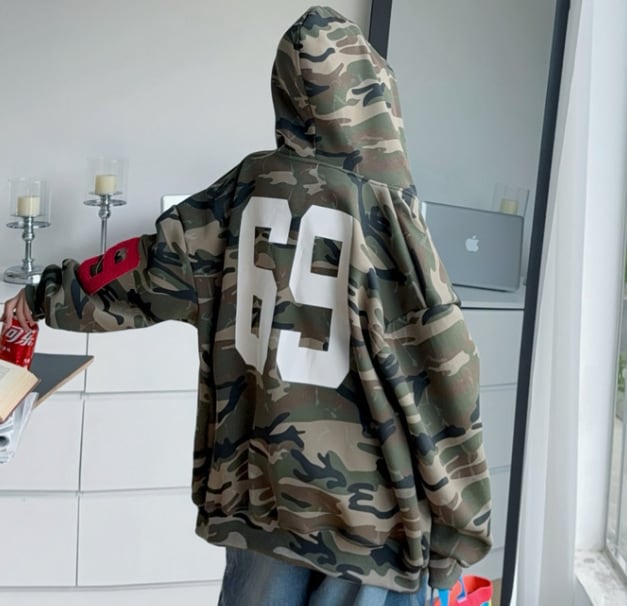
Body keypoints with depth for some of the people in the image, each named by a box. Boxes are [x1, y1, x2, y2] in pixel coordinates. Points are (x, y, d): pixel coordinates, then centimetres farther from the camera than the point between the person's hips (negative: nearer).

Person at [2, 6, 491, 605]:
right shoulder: (383, 210, -12)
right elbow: (442, 372, -12)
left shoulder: (247, 188, -1)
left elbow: (150, 265, 11)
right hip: (371, 504, -4)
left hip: (262, 487, 4)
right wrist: (458, 522, -2)